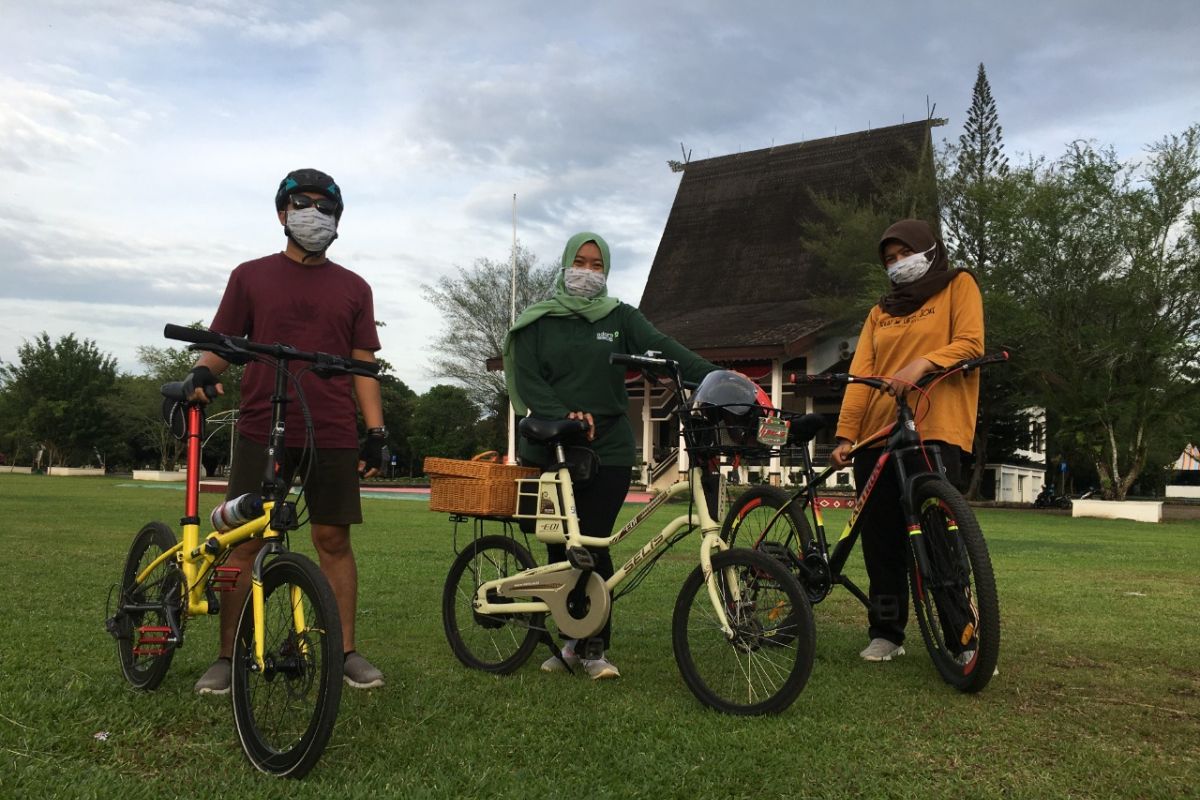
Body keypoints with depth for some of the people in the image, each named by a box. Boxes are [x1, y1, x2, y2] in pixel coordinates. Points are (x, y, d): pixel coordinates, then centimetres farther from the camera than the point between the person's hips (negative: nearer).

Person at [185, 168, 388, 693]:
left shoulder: (353, 288, 12)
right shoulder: (250, 276, 10)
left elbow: (364, 366, 10)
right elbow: (222, 344, 9)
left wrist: (376, 432, 1)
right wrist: (203, 371, -14)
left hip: (333, 437, 1)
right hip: (261, 431, 0)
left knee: (334, 540, 2)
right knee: (244, 541, 2)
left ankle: (346, 651, 11)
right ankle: (227, 657, 12)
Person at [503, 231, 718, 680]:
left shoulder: (621, 319, 9)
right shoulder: (539, 321, 8)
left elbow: (663, 349, -7)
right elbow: (526, 379, -2)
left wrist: (716, 377, -24)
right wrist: (563, 415, -20)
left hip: (608, 448, 0)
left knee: (592, 546, -6)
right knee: (559, 548, 3)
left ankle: (594, 648, 7)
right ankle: (570, 640, 19)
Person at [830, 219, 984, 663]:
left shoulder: (958, 286, 12)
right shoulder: (881, 311, 21)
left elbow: (970, 344, -5)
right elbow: (861, 374, 8)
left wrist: (921, 363, -24)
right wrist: (844, 435, -4)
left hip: (935, 430, -4)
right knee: (880, 539, 4)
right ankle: (885, 632, 15)